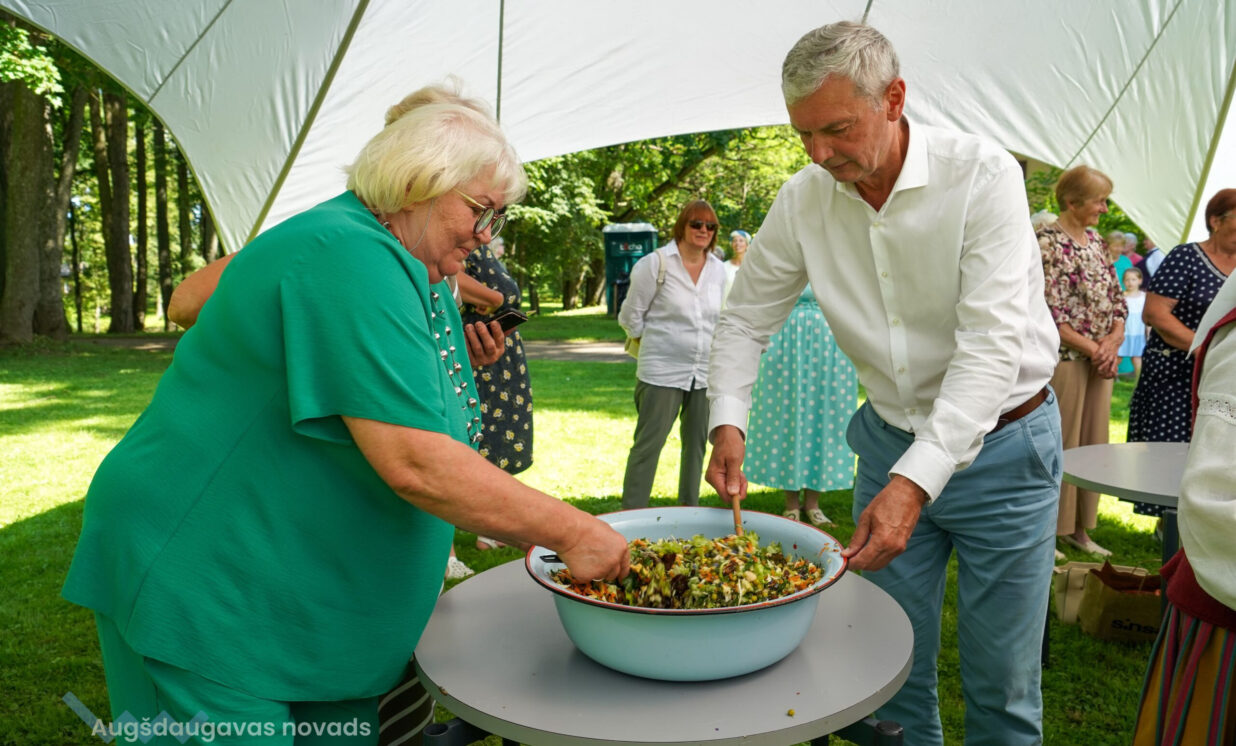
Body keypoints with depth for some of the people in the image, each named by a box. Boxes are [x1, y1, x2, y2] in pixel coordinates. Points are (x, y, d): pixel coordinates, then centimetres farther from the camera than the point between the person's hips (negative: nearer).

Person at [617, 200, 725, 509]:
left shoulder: (718, 269, 8)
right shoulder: (656, 263, -6)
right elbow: (631, 316, 0)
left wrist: (714, 353, 16)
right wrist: (653, 344, 8)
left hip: (705, 372, 5)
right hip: (662, 371, -5)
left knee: (696, 443, 12)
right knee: (649, 443, -4)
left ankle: (689, 508, 24)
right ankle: (631, 513, 3)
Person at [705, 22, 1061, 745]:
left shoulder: (982, 174, -19)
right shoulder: (804, 199, -7)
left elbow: (991, 345, -26)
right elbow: (746, 319, 3)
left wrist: (915, 480, -35)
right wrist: (728, 425, -14)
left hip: (1000, 445, -3)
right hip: (891, 439, 4)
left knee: (1002, 684, 7)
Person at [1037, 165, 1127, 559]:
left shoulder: (1097, 241, 15)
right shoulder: (1048, 240, -9)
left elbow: (1117, 298, 16)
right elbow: (1049, 310, -16)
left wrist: (1114, 339, -3)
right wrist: (1091, 347, -13)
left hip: (1100, 360, 8)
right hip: (1062, 358, -8)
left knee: (1093, 444, 11)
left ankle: (1080, 529, 23)